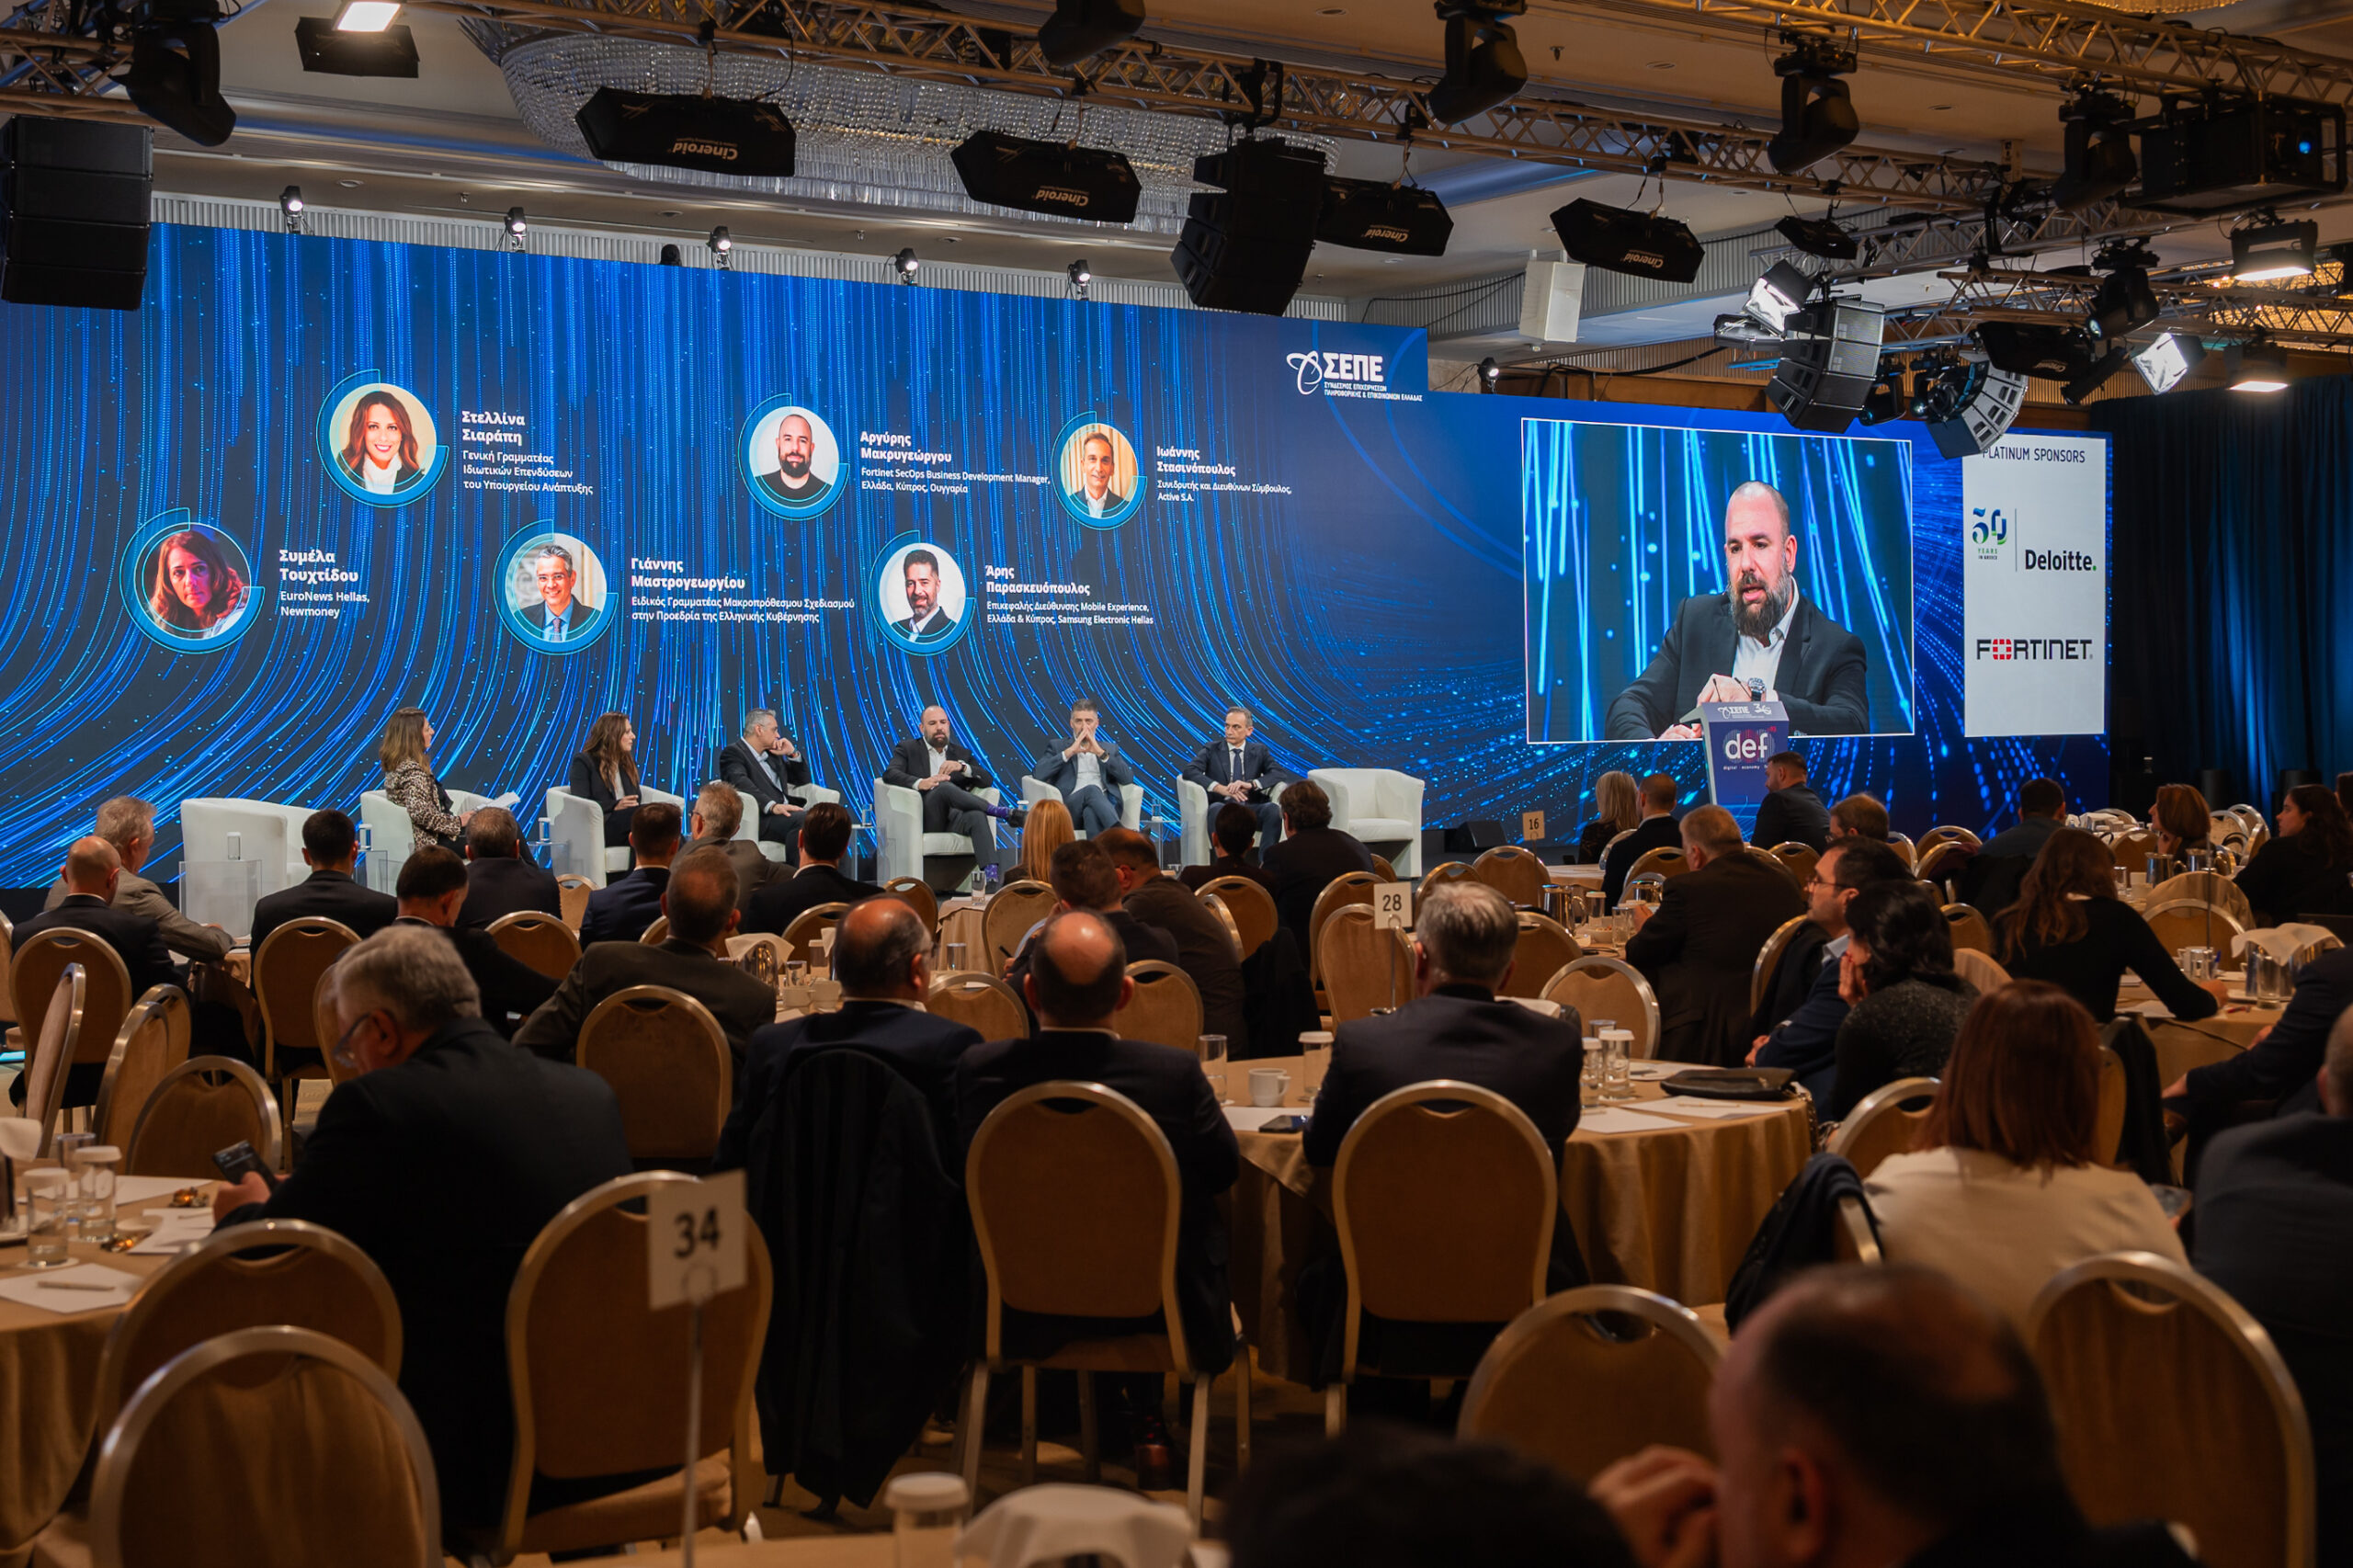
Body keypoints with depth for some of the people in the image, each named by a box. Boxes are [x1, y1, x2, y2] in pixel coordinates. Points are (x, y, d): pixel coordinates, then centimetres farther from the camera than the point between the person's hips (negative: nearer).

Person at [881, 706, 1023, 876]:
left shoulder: (962, 754, 25)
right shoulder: (908, 749, 17)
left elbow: (986, 780, 11)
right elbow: (890, 774, -2)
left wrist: (962, 766, -10)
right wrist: (919, 783, -21)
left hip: (953, 818, 2)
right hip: (924, 819, -2)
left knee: (977, 816, -35)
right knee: (944, 787, -34)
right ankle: (1005, 813, -31)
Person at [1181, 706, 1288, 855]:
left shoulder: (1260, 751, 17)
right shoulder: (1212, 749, 13)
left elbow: (1280, 774, 1)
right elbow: (1189, 770, -4)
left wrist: (1251, 784, -18)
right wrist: (1220, 788, -19)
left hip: (1252, 810, 1)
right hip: (1224, 806, -1)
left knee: (1273, 809, -31)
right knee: (1216, 809, -37)